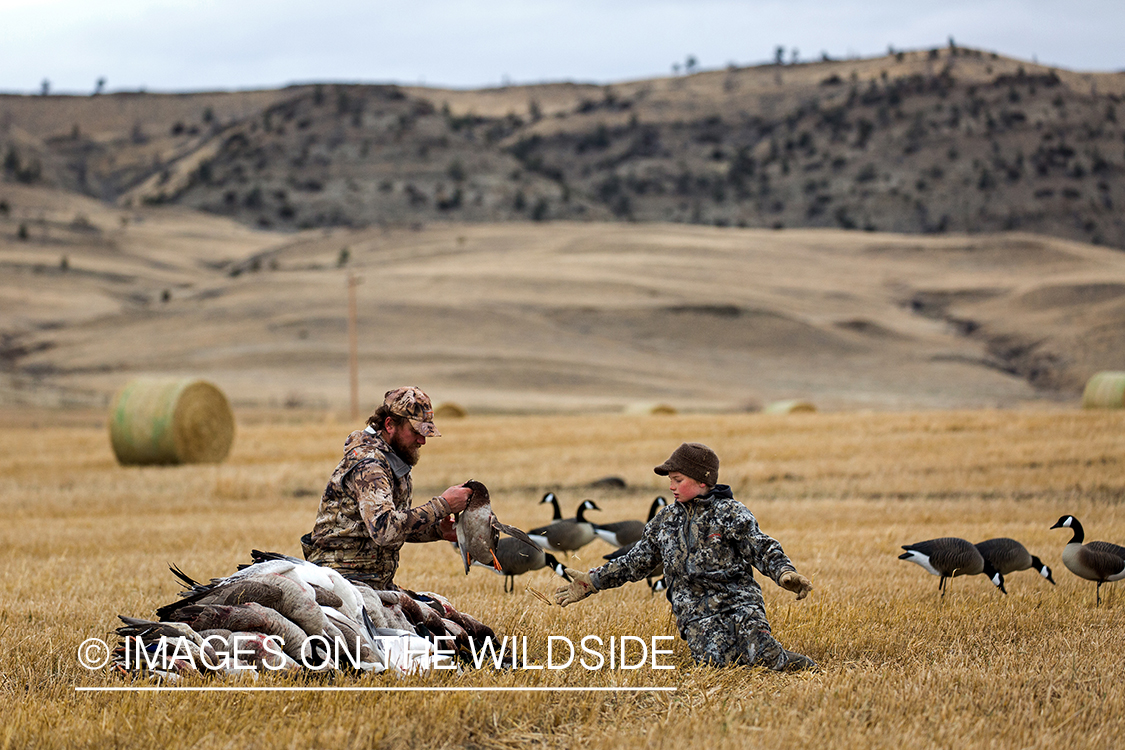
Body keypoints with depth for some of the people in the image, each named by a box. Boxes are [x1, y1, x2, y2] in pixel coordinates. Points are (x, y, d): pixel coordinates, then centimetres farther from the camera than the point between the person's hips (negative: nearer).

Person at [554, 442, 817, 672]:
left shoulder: (730, 513, 2)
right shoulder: (665, 521, 16)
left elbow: (763, 550, -5)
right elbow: (635, 562, 24)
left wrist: (785, 573, -26)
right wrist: (593, 582, 21)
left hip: (738, 602, -3)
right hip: (696, 614, 3)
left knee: (762, 654, -30)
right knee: (713, 657, -29)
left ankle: (785, 661, 5)